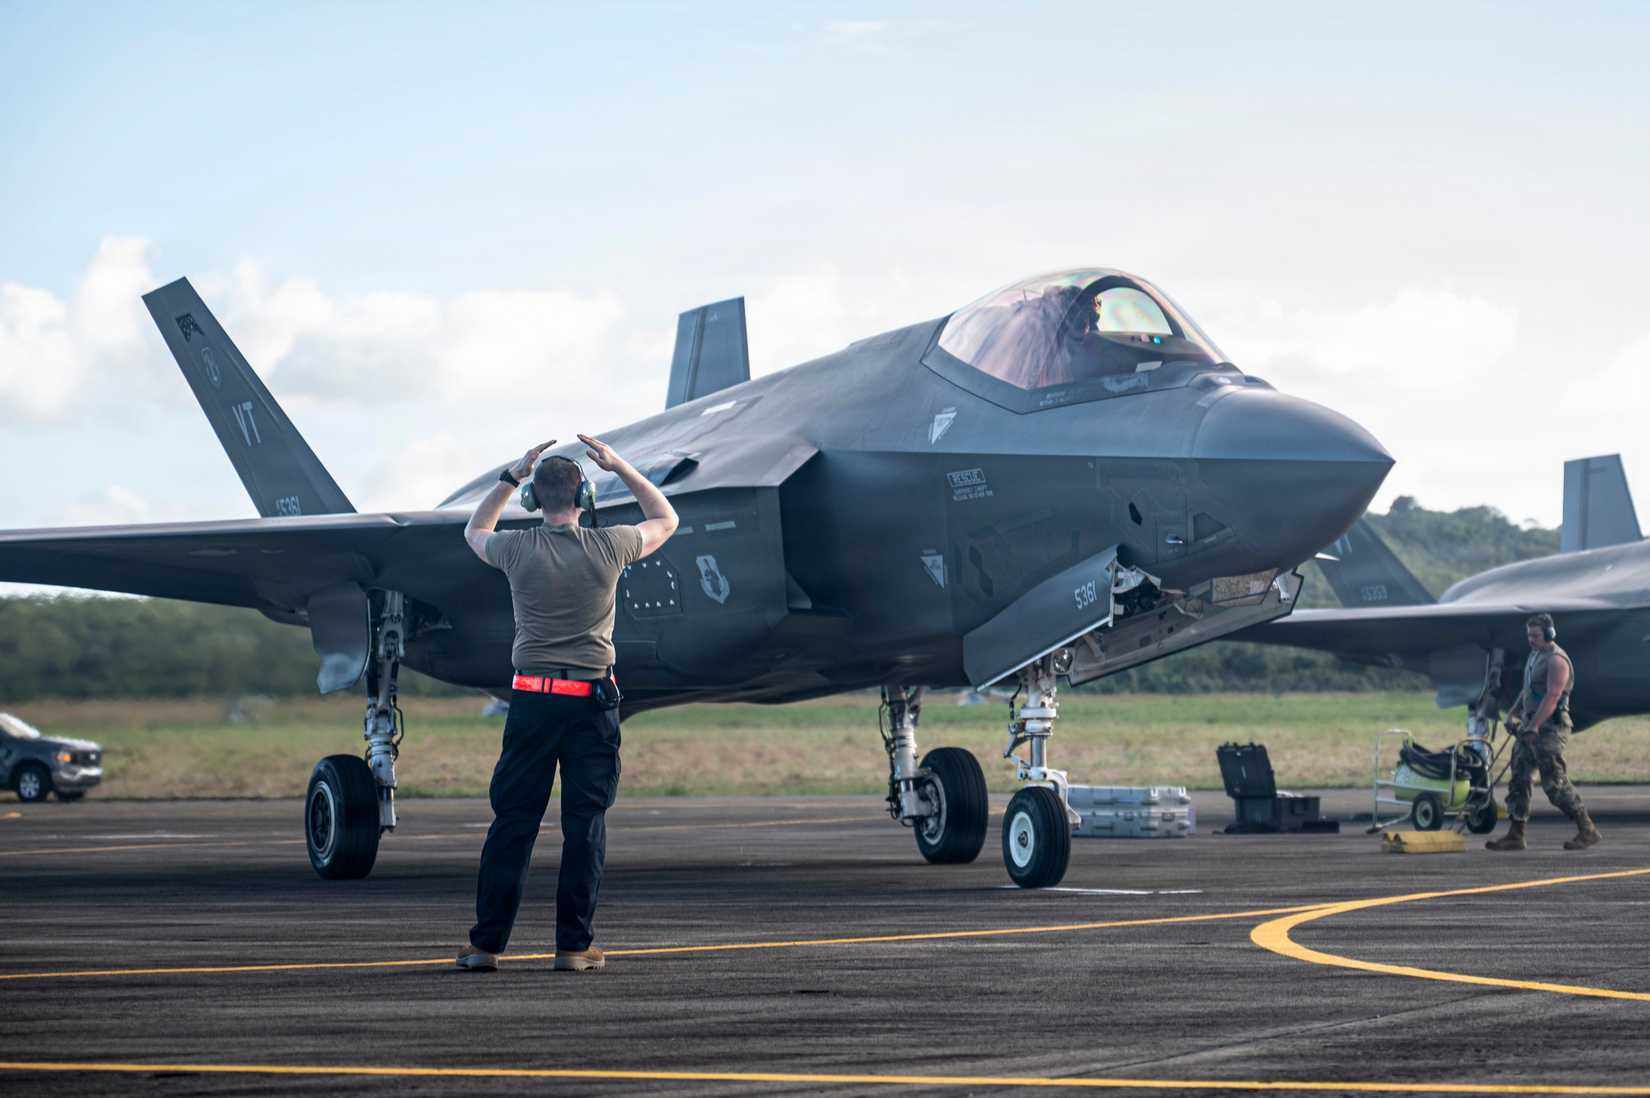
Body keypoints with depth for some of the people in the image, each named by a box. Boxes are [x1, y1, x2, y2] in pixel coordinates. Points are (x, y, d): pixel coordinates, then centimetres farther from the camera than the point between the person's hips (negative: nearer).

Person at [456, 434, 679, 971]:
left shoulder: (518, 549, -3)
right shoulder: (608, 548, -4)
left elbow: (475, 531, 23)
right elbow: (665, 520, 16)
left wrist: (511, 476, 21)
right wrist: (619, 466, 16)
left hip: (532, 699, 1)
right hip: (592, 699, -1)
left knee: (512, 823, 5)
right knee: (585, 825, 4)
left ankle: (486, 942, 6)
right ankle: (575, 946, 4)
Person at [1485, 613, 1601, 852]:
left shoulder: (1556, 660, -14)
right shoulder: (1534, 656, 17)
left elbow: (1552, 697, -22)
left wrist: (1534, 726, -27)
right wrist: (1513, 714, 15)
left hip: (1550, 729, -10)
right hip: (1530, 727, 10)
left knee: (1555, 783, -10)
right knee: (1518, 780, 6)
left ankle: (1587, 831, -1)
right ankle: (1515, 836, 9)